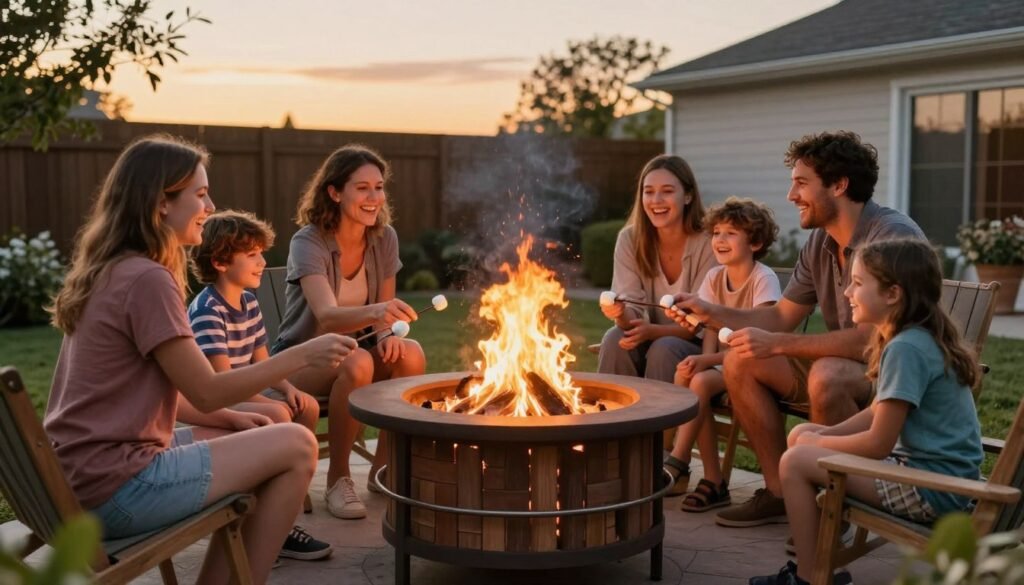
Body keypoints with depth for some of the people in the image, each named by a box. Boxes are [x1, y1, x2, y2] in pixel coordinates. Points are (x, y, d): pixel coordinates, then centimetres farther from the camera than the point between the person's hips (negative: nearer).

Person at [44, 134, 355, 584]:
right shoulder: (147, 279, -18)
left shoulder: (106, 272, 11)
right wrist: (304, 355, -10)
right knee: (296, 447, -5)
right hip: (112, 487, -10)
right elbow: (206, 393, -15)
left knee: (262, 439, 19)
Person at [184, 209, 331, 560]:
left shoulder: (248, 303, 8)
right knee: (278, 417, -27)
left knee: (308, 407, 0)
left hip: (237, 398, 9)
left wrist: (287, 388, -7)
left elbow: (261, 362, 11)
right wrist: (273, 404, -25)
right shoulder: (207, 311, -20)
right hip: (210, 408, -9)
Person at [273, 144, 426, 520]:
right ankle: (338, 479, -17)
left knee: (411, 354, -25)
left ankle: (384, 469, -8)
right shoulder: (308, 242, -21)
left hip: (351, 348, 5)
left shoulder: (385, 238, -5)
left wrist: (387, 333, -19)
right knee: (357, 363, -36)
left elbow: (383, 310, 5)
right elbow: (327, 317, -38)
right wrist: (373, 312, -59)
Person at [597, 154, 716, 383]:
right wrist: (621, 314, -33)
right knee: (615, 339, -26)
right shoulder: (630, 239, -5)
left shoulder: (708, 243, -14)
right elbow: (633, 310, -9)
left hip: (695, 347, -2)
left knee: (663, 348, -31)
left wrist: (654, 330, -29)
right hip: (647, 339, 3)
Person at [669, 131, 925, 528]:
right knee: (740, 362, -1)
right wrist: (712, 313, -2)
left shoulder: (893, 235, -23)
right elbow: (782, 317, 10)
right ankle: (780, 493, 5)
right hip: (842, 364, 9)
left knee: (827, 375, -37)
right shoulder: (818, 244, 3)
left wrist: (778, 344, -27)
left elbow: (873, 337, -29)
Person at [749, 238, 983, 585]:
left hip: (933, 489, -10)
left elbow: (878, 444, -21)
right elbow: (881, 412, 15)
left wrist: (817, 443, -5)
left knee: (796, 462, -12)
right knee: (801, 435, 14)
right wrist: (821, 435, 3)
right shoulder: (922, 337, 8)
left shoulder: (906, 348, -22)